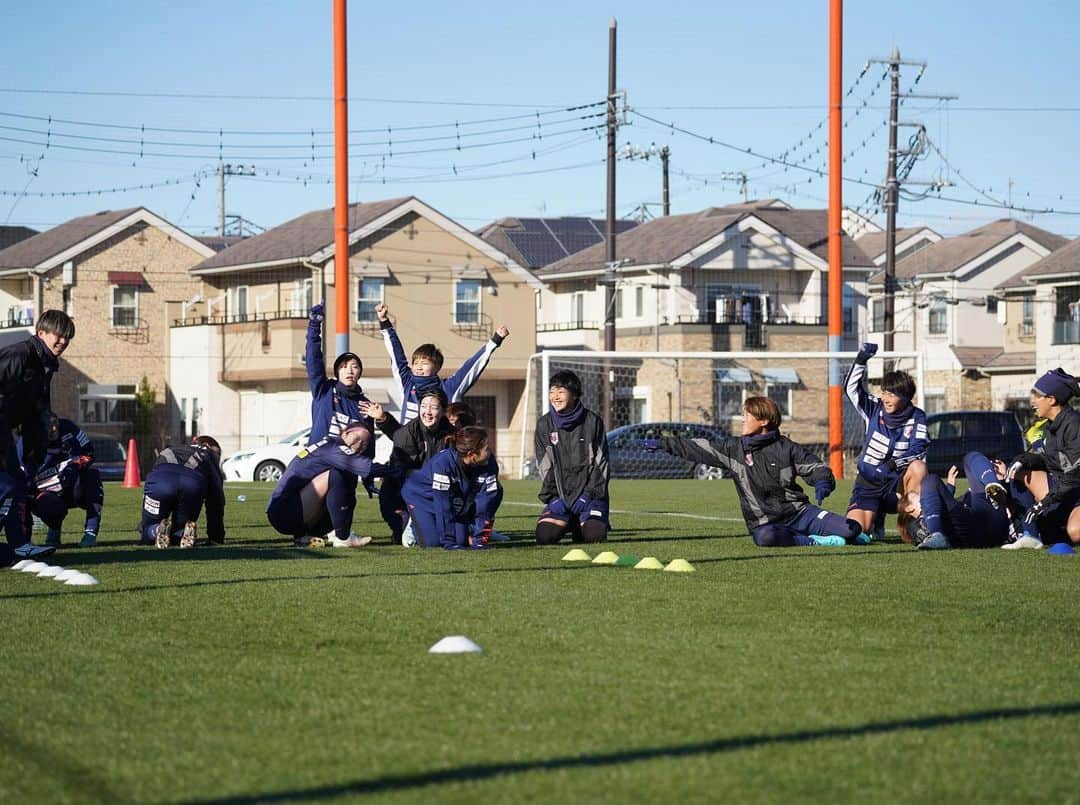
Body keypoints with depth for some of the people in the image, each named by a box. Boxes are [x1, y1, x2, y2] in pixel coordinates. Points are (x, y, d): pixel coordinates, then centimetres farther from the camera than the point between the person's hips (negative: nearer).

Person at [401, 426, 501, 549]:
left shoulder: (489, 463, -24)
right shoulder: (442, 462, -39)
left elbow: (487, 499, -21)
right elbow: (443, 504, -36)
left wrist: (480, 537, -24)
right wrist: (449, 542, -34)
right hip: (421, 496, -5)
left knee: (463, 541, -9)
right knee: (432, 542, -14)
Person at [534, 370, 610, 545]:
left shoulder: (592, 421, -3)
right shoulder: (544, 424, 2)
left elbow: (600, 464, -2)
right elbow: (545, 467, 3)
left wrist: (588, 495, -11)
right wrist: (551, 498, -8)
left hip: (589, 492, -1)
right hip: (560, 495, 1)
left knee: (595, 536, -23)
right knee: (544, 536, -19)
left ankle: (584, 524, 14)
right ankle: (569, 522, 15)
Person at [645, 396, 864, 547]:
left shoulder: (786, 448, 2)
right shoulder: (733, 448, 6)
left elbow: (817, 467, 5)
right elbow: (697, 449, 9)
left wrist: (822, 483, -18)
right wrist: (663, 443, 7)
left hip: (798, 511, 0)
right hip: (764, 522, 0)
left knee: (852, 530, -16)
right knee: (764, 538, -41)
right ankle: (811, 541, -19)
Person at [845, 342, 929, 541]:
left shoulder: (916, 418, -4)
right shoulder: (875, 410, 0)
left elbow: (917, 454, -14)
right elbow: (851, 388, -7)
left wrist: (890, 466, -28)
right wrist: (861, 360, -20)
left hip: (897, 483, -1)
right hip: (868, 482, 1)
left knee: (918, 467, -33)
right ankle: (875, 519, 18)